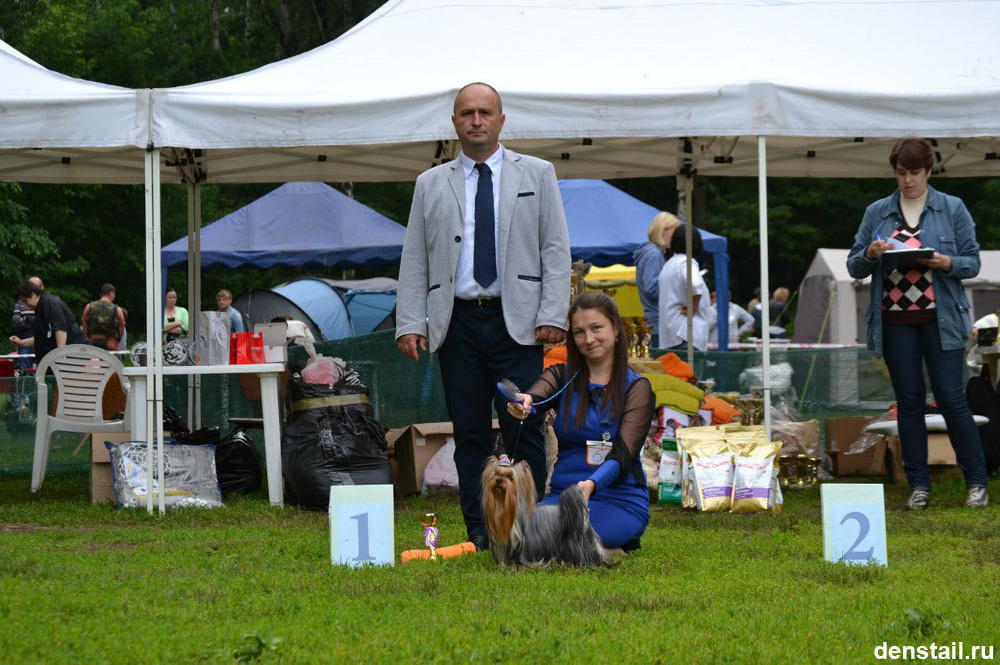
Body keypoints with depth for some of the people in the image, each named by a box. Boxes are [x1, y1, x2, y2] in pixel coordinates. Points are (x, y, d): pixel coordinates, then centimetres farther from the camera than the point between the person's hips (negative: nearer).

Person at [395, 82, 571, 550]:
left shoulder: (537, 175, 10)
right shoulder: (431, 185, 13)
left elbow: (556, 249, 5)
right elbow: (414, 261, 10)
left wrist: (553, 315, -6)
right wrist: (410, 324, -1)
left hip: (516, 320, -2)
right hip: (457, 323, 2)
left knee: (523, 429, -7)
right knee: (469, 433, 2)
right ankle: (478, 535, 6)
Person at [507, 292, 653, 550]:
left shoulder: (636, 388, -2)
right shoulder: (561, 376, 8)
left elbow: (624, 454, -15)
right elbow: (538, 396, -16)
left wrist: (591, 485, -36)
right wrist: (522, 404, -43)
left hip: (619, 499, -3)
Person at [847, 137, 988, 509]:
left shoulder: (953, 210, 3)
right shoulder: (877, 213, 8)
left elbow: (972, 263, 2)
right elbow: (854, 268, 8)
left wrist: (947, 263, -18)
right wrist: (870, 255, -13)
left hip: (940, 319, -2)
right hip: (895, 321, 2)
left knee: (951, 397, -6)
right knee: (909, 401, 5)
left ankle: (976, 481, 4)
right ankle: (918, 485, 11)